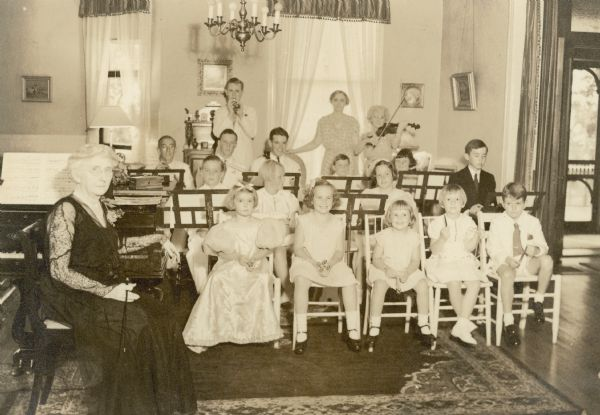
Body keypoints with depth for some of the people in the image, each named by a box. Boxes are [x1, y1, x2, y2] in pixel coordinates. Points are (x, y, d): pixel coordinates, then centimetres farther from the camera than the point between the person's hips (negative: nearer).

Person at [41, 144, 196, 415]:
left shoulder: (99, 207, 12)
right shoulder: (65, 211, -14)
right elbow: (59, 271, -18)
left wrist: (159, 238, 29)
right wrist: (107, 291, -22)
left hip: (109, 288, 8)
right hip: (76, 297, -7)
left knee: (162, 320, -14)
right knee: (136, 327, -27)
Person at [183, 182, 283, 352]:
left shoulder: (259, 225, 10)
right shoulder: (226, 227, 8)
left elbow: (268, 248, 3)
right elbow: (222, 251, 1)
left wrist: (253, 258, -14)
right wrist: (237, 258, -15)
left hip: (256, 265, 0)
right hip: (230, 265, 0)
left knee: (262, 279, -33)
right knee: (217, 279, -29)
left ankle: (257, 329, -19)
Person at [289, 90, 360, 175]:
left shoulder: (352, 121, 3)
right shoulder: (323, 121, 5)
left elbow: (355, 145, 4)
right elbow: (315, 142, 10)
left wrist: (357, 150, -19)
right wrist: (294, 151, 5)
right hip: (329, 162, 1)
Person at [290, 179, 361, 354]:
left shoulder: (337, 223, 8)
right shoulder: (304, 220, 1)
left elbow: (340, 251, 5)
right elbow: (298, 248, -2)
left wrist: (329, 264, -15)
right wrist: (315, 263, -15)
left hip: (332, 263, 2)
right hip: (306, 262, -2)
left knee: (349, 280, -26)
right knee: (301, 280, -35)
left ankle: (353, 331, -15)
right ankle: (301, 332, -27)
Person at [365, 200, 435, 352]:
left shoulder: (413, 236, 2)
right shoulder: (384, 235, -2)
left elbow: (415, 260, -1)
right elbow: (376, 258, -2)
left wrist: (407, 272, -19)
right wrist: (386, 269, -21)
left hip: (408, 271, 3)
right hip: (385, 271, -2)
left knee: (422, 284, -22)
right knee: (379, 284, -33)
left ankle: (423, 326, -8)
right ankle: (374, 328, -28)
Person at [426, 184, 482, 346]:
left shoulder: (467, 221, 10)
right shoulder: (437, 223, 3)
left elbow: (469, 247, 3)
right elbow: (434, 249, -3)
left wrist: (475, 239, -19)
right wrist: (442, 238, -22)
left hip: (465, 261, 3)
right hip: (443, 261, -3)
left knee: (475, 282, -26)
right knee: (454, 283, -32)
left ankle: (460, 327, -22)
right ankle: (466, 323, -13)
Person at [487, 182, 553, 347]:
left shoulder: (532, 222, 5)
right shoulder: (497, 223, 0)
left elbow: (542, 245, 4)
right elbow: (492, 248, -2)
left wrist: (536, 249, -22)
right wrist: (507, 258, -20)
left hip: (528, 262, 3)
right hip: (504, 262, -3)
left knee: (547, 260, -28)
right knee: (507, 274, -38)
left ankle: (538, 300, -7)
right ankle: (509, 322, -29)